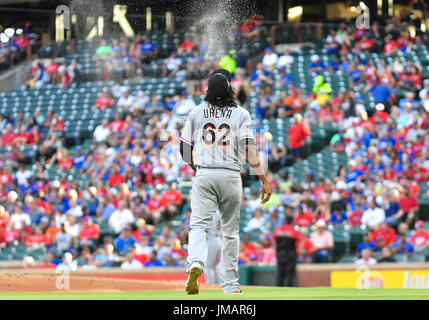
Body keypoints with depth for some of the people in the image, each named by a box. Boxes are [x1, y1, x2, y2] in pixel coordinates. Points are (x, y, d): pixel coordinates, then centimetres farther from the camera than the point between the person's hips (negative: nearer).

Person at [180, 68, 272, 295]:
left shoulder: (197, 112, 6)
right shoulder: (240, 114, 0)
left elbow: (185, 148, 11)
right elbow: (249, 148, -10)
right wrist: (264, 179, -9)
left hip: (204, 175, 0)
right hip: (230, 176, 0)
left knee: (199, 225, -8)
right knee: (230, 231, 11)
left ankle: (195, 264, -37)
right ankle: (230, 286, 14)